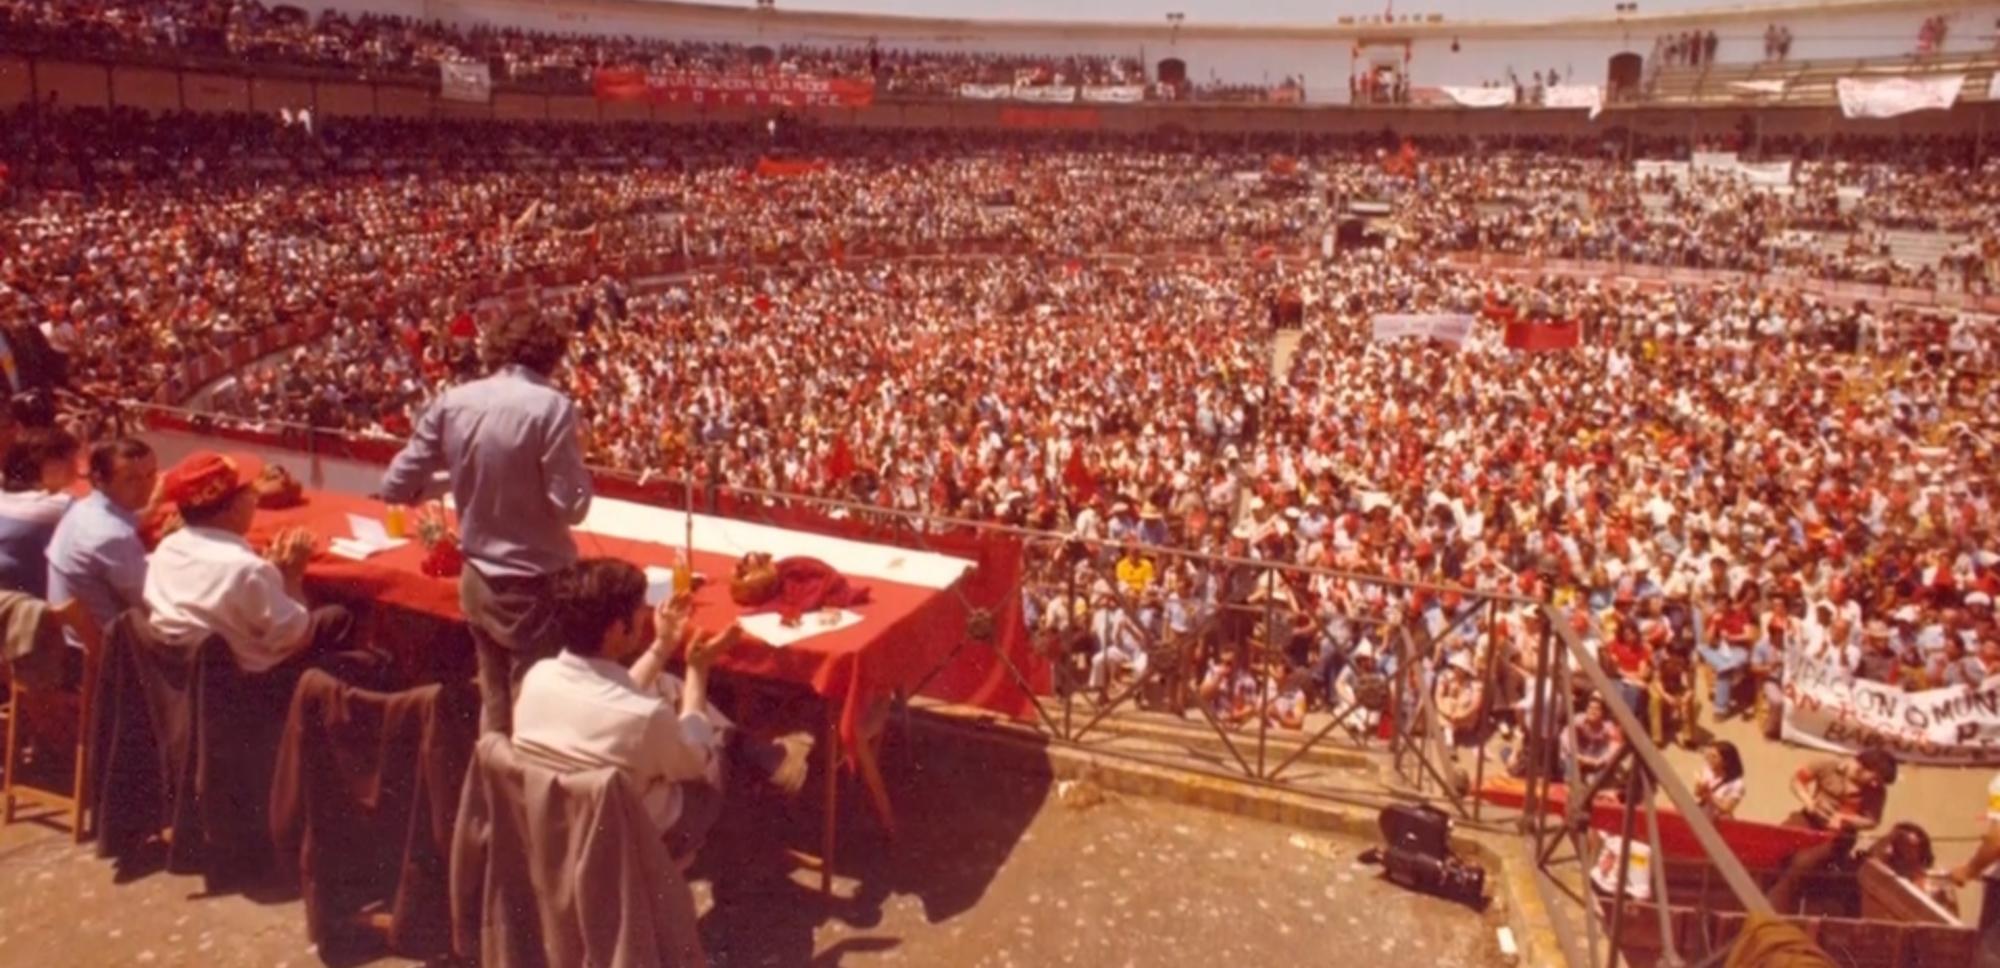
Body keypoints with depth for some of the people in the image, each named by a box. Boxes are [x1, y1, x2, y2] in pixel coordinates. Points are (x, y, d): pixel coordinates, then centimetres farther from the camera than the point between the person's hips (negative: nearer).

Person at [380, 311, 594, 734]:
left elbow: (395, 487, 4)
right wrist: (576, 455, -1)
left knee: (496, 706, 20)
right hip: (536, 584, -6)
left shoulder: (452, 402, 0)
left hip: (477, 580, 6)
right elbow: (571, 507, -17)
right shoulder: (551, 407, -16)